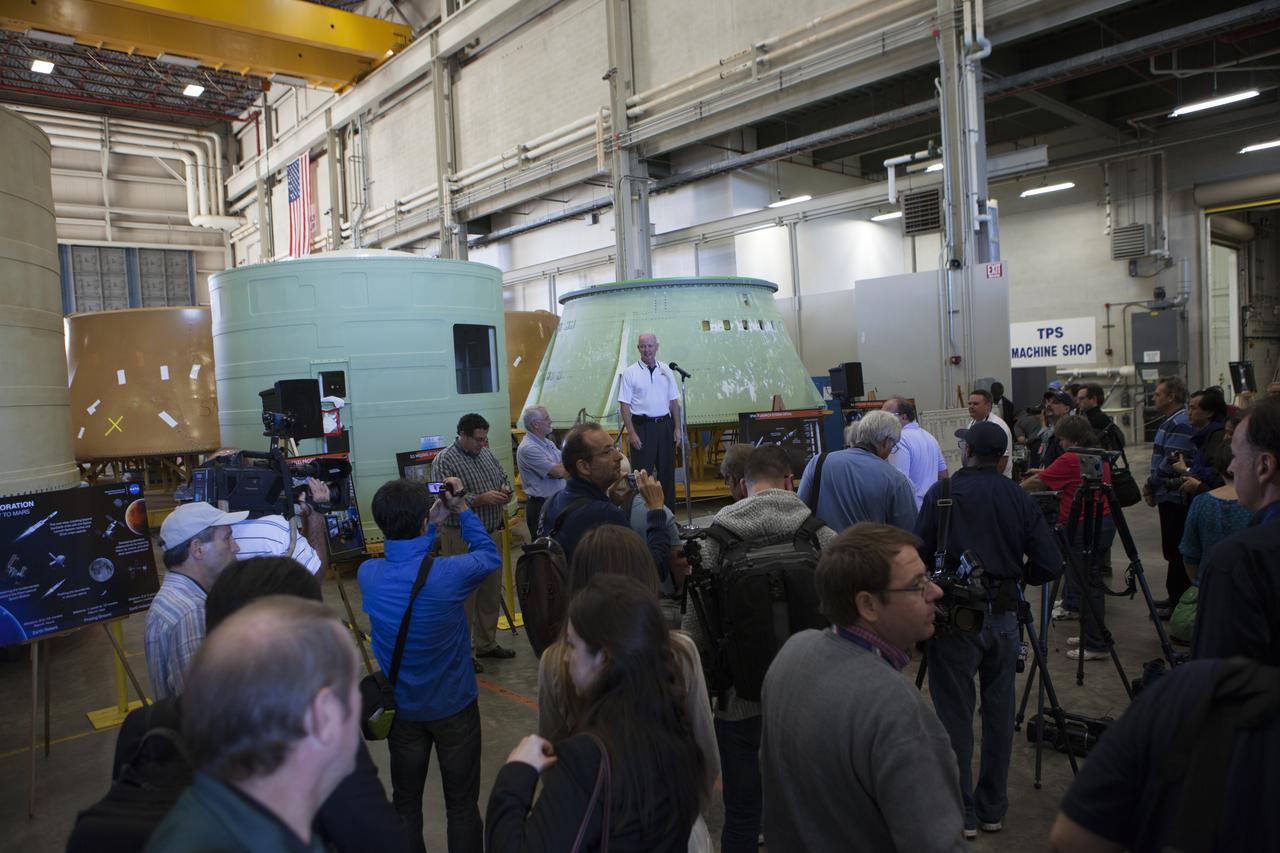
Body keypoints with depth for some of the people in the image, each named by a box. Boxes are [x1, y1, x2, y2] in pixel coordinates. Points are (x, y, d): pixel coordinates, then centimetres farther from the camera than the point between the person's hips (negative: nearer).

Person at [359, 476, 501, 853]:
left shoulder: (368, 574, -16)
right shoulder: (449, 573, -28)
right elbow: (490, 557, -6)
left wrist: (434, 526, 4)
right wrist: (463, 511, -1)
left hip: (401, 708, 4)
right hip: (454, 706, -3)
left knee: (405, 803, 21)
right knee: (462, 804, 14)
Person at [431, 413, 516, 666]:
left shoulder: (486, 453, 9)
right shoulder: (444, 461, -13)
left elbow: (504, 477, 20)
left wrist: (506, 490, -3)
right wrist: (480, 499, -26)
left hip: (492, 534, 8)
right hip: (463, 539, -8)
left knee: (491, 593, 16)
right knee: (464, 597, 0)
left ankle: (486, 644, 30)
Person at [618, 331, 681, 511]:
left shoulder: (666, 371, 9)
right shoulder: (630, 373, -2)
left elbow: (674, 401, 12)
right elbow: (624, 405, -5)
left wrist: (677, 428, 5)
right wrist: (631, 433, -12)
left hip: (665, 425, 4)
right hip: (642, 427, -4)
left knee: (667, 472, 11)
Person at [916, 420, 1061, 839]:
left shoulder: (942, 493, -8)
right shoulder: (1020, 499, 2)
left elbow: (919, 553, -9)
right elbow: (1050, 565, 0)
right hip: (1004, 615, 4)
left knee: (955, 716, 6)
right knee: (999, 713, 15)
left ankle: (961, 814, 14)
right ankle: (993, 808, 27)